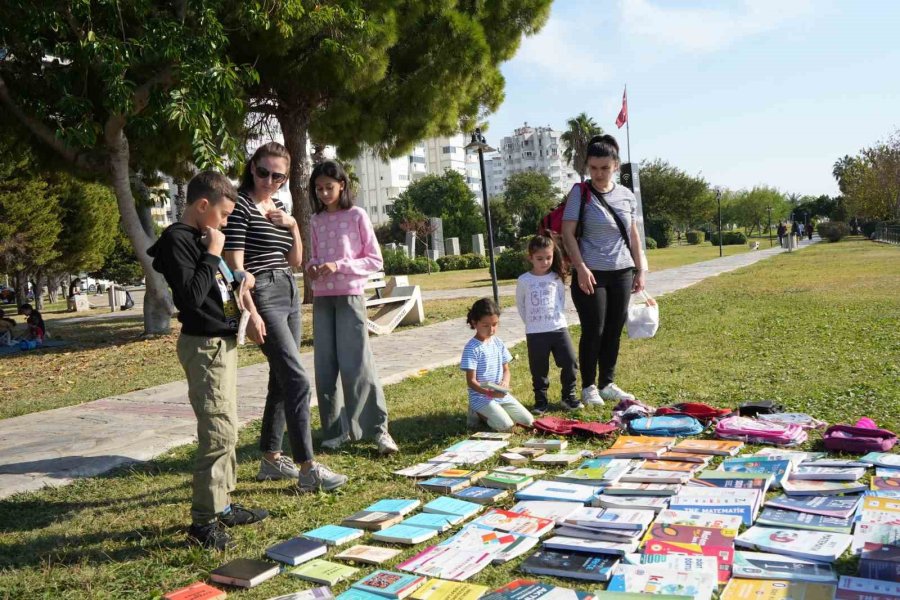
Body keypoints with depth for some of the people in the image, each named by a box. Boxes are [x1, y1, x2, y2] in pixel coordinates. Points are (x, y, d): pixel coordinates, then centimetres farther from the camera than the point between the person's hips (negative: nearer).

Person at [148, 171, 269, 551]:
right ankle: (203, 522, -2)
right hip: (205, 346, -10)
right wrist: (212, 254, -18)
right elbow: (192, 295, -24)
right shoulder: (177, 240, -14)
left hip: (223, 342, 10)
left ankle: (221, 504, 26)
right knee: (219, 433, -10)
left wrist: (248, 309, 16)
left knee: (224, 428, 15)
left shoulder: (201, 238, 14)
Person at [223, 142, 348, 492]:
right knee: (297, 381, -14)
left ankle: (271, 459, 24)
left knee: (282, 380, 12)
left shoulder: (279, 208, 15)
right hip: (263, 296, -8)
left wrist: (293, 226, 1)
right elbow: (235, 264, -13)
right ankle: (307, 470, -10)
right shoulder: (240, 205, -7)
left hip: (289, 293, 9)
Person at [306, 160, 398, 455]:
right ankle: (335, 430, 13)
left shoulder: (357, 215, -2)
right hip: (322, 298, 5)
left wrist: (339, 266, -15)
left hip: (350, 296, -4)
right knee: (325, 367, 4)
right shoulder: (316, 221, 11)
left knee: (357, 364, -8)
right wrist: (311, 268, -3)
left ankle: (378, 428, 1)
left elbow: (375, 261, -4)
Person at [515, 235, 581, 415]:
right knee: (539, 369, 6)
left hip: (559, 328, 2)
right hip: (535, 333, -1)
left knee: (570, 363, 0)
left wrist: (558, 317, 5)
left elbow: (562, 299, 12)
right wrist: (531, 322, 6)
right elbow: (520, 304, 8)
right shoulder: (524, 280, -3)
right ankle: (541, 401, 17)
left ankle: (569, 397, 15)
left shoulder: (557, 278, 2)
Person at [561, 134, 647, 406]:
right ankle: (588, 387, 12)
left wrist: (640, 269, 12)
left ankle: (607, 384, 23)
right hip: (591, 272, -4)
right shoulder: (581, 192, -5)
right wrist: (581, 268, -17)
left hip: (622, 272, 5)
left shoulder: (626, 195, 8)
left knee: (614, 330, 9)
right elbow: (567, 232, -10)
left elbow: (633, 234, 15)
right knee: (593, 331, -2)